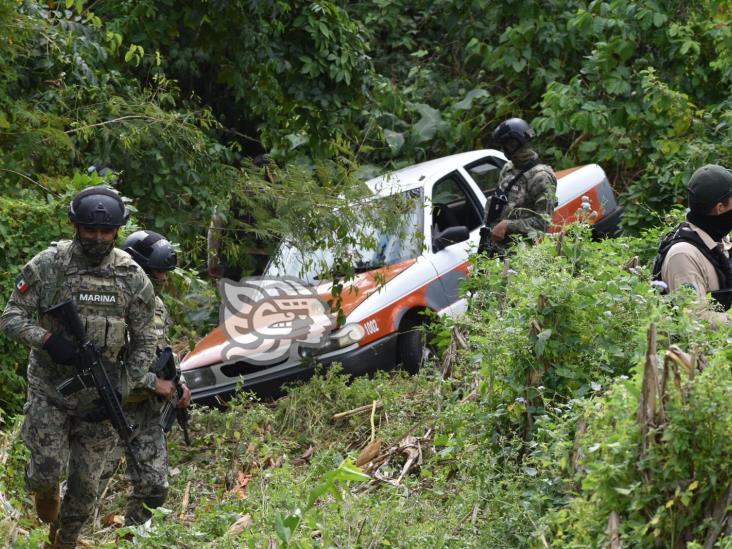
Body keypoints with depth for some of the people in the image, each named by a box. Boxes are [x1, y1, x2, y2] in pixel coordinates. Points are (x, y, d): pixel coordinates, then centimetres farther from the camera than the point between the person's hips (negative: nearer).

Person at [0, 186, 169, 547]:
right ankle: (43, 491, 25)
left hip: (100, 393, 2)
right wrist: (48, 339, -25)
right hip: (49, 389, -2)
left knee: (86, 484, 7)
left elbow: (144, 341, 1)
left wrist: (125, 389, -10)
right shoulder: (47, 266, -9)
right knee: (47, 471, -11)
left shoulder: (132, 277, -3)